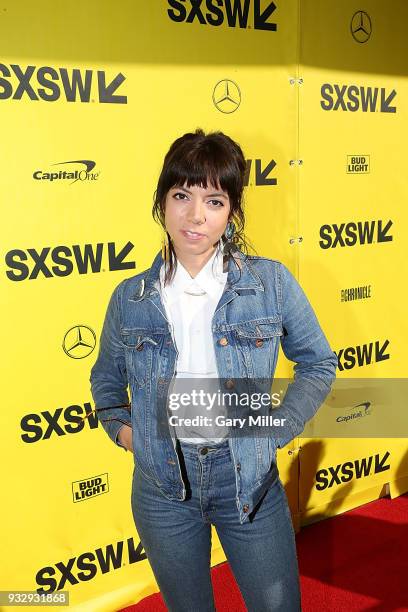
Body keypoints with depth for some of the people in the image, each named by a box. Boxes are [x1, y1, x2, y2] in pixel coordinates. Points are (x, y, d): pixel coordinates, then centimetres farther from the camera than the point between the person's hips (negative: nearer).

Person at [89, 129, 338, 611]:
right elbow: (106, 377, 14)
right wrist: (120, 427, 0)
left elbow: (318, 362, 3)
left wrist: (278, 430, -5)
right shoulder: (130, 298, -4)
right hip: (162, 483, 2)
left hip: (247, 476, -1)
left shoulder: (271, 282, -10)